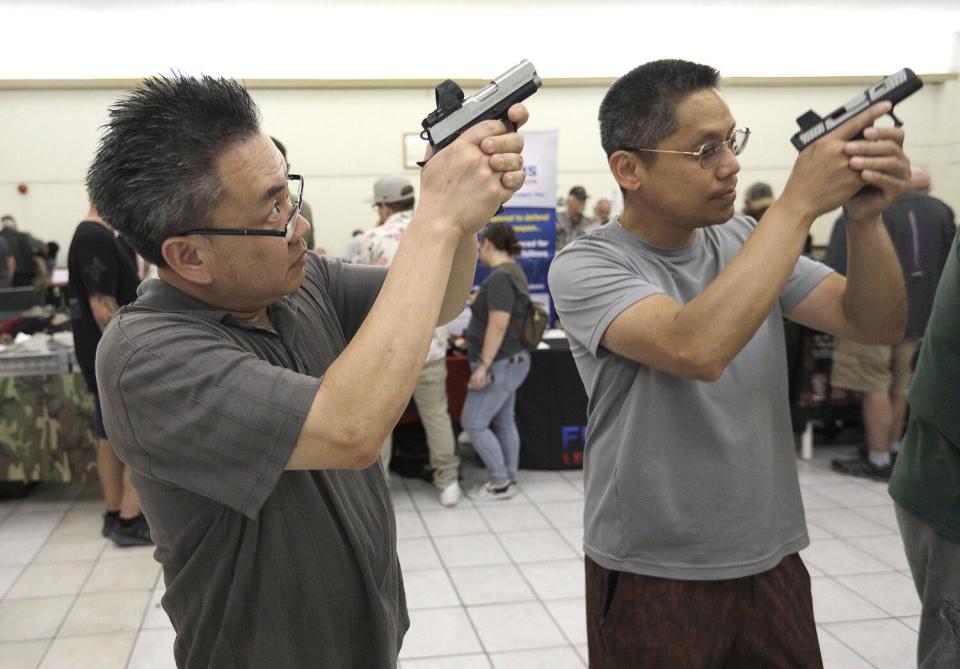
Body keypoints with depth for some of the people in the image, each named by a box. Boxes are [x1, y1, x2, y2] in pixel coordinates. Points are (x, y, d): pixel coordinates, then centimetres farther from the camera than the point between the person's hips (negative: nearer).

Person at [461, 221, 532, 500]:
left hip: (500, 364, -10)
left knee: (473, 423, -2)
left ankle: (500, 483, 5)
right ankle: (509, 479, 22)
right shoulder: (513, 271, 12)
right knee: (504, 421, 15)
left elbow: (498, 325, -25)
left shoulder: (500, 277, -19)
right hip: (513, 360, 10)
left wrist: (483, 366, -23)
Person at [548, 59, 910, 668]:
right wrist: (800, 202, -27)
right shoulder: (585, 268, -16)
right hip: (653, 573, -4)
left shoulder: (745, 242, 1)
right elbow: (696, 349, -33)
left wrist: (866, 217, -20)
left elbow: (879, 325, -3)